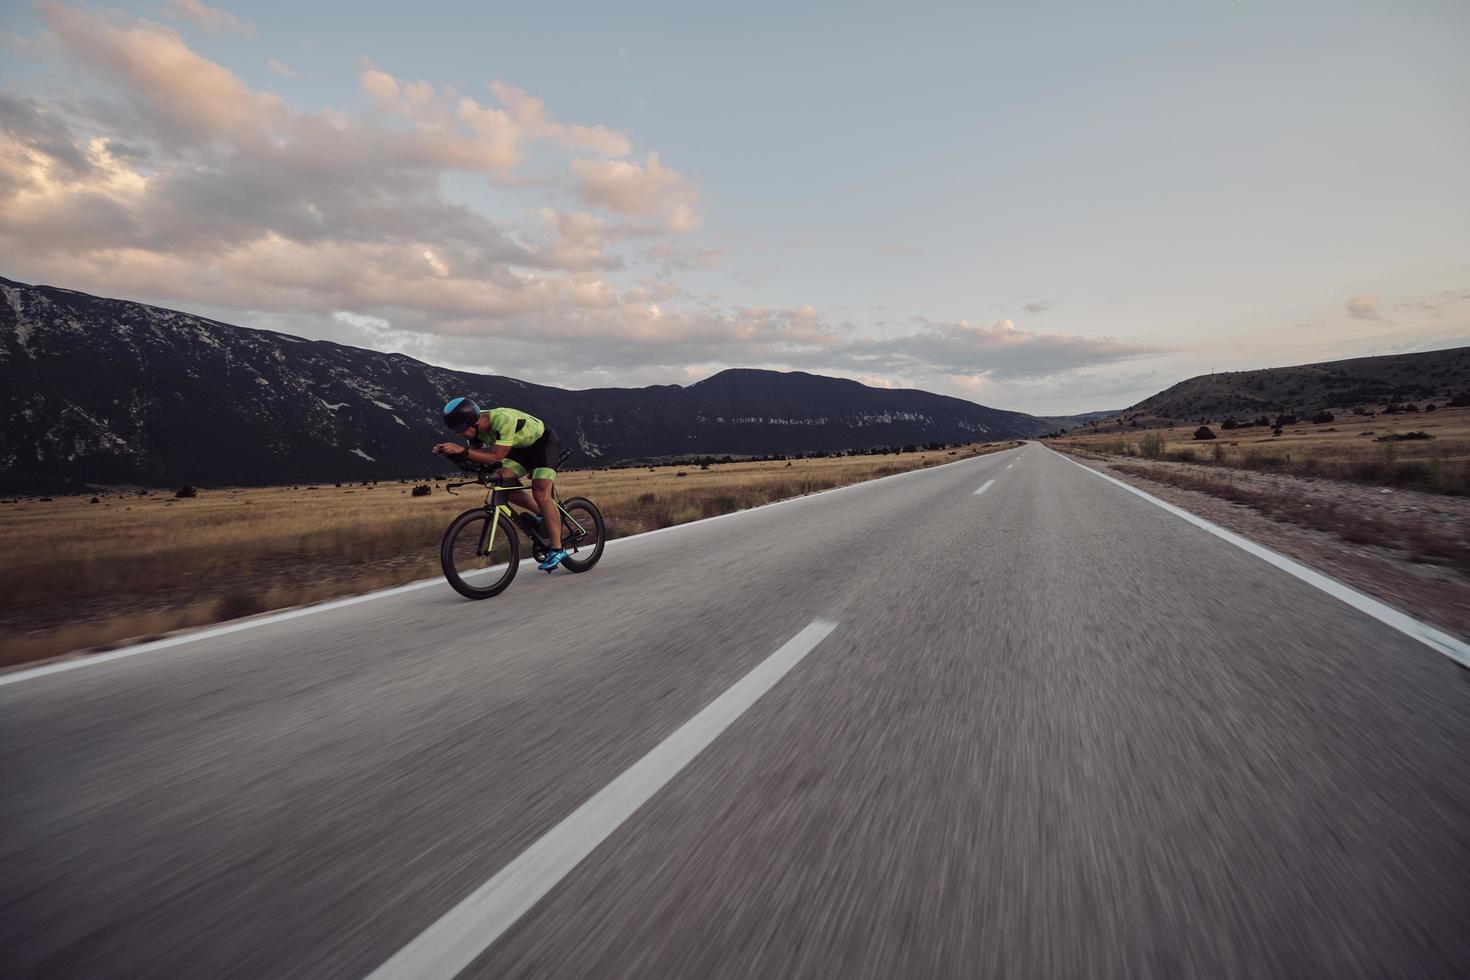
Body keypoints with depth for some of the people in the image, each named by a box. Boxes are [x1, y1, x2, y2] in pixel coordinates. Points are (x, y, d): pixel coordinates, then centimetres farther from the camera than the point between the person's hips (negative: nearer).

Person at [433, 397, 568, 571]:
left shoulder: (504, 420, -37)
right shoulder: (477, 426, -13)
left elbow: (496, 457, -38)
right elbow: (474, 455, -6)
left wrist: (462, 450, -44)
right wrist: (449, 452, -24)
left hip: (545, 442, -8)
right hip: (522, 447, 8)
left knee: (541, 494, -20)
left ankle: (557, 550, -15)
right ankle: (543, 515, 5)